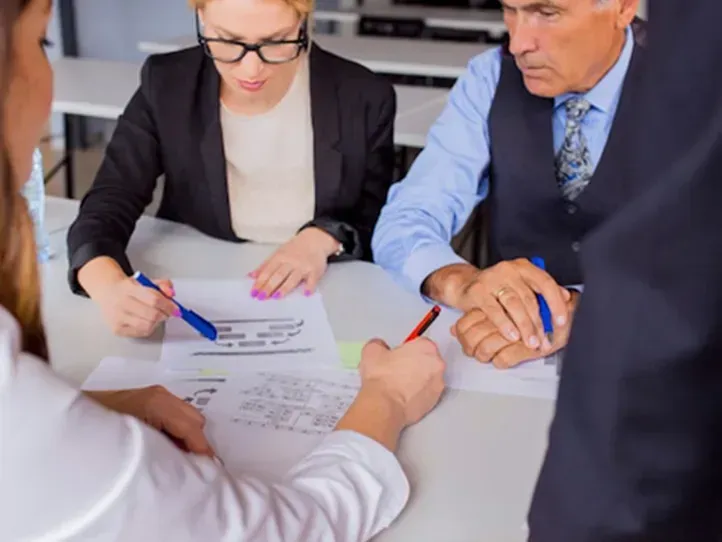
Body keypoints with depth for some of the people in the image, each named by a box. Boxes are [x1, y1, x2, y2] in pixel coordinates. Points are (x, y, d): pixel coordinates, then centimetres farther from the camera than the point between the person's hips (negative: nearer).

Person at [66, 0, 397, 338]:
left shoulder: (363, 98, -8)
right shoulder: (166, 86, -7)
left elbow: (386, 226, 2)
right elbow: (107, 207, -12)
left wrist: (325, 238, -17)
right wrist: (110, 288, -31)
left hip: (323, 303, 0)